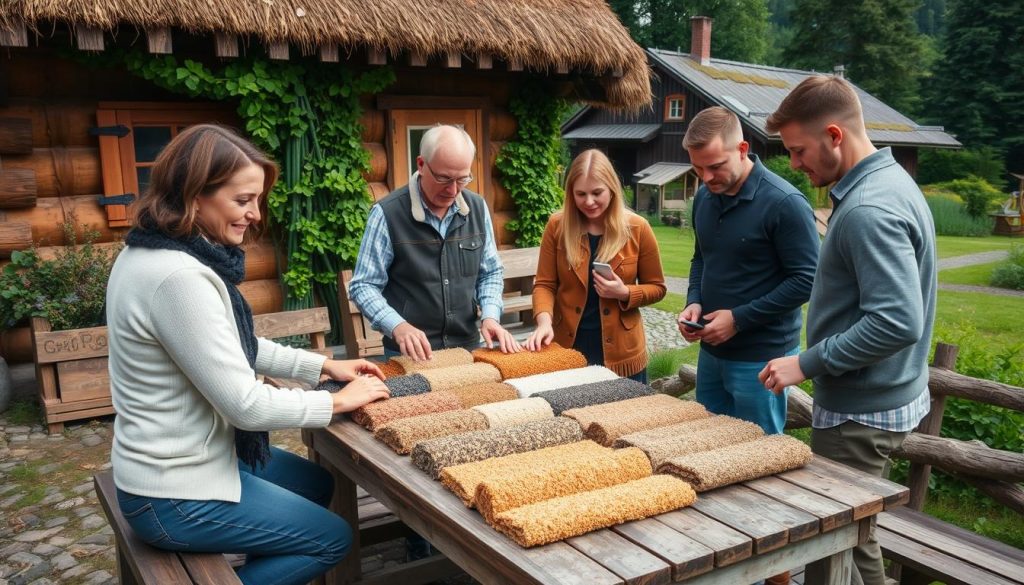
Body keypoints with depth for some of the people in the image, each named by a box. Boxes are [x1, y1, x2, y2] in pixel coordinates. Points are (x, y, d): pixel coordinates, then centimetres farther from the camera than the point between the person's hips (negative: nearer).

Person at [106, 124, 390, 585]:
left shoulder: (155, 252, 3)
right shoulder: (178, 277, -29)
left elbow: (233, 348, 13)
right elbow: (246, 405, -26)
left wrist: (324, 366, 6)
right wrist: (339, 400, -12)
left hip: (182, 459, 10)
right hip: (174, 496, -10)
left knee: (318, 483, 24)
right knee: (334, 539, 6)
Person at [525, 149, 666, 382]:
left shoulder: (637, 228, -5)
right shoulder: (557, 226, -4)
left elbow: (656, 287, 3)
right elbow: (545, 284, -2)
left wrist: (625, 293, -16)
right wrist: (544, 321, -21)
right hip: (568, 348, 1)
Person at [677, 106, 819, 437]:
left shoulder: (784, 203, -18)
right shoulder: (705, 196, 4)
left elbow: (806, 280, -17)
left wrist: (739, 319, -19)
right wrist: (694, 302, -1)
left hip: (760, 360, -7)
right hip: (711, 351, 7)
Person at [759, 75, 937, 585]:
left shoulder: (868, 210, -24)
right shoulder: (889, 181, 8)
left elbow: (897, 323, -30)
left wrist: (807, 363, -21)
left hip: (859, 413, -10)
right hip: (883, 396, 10)